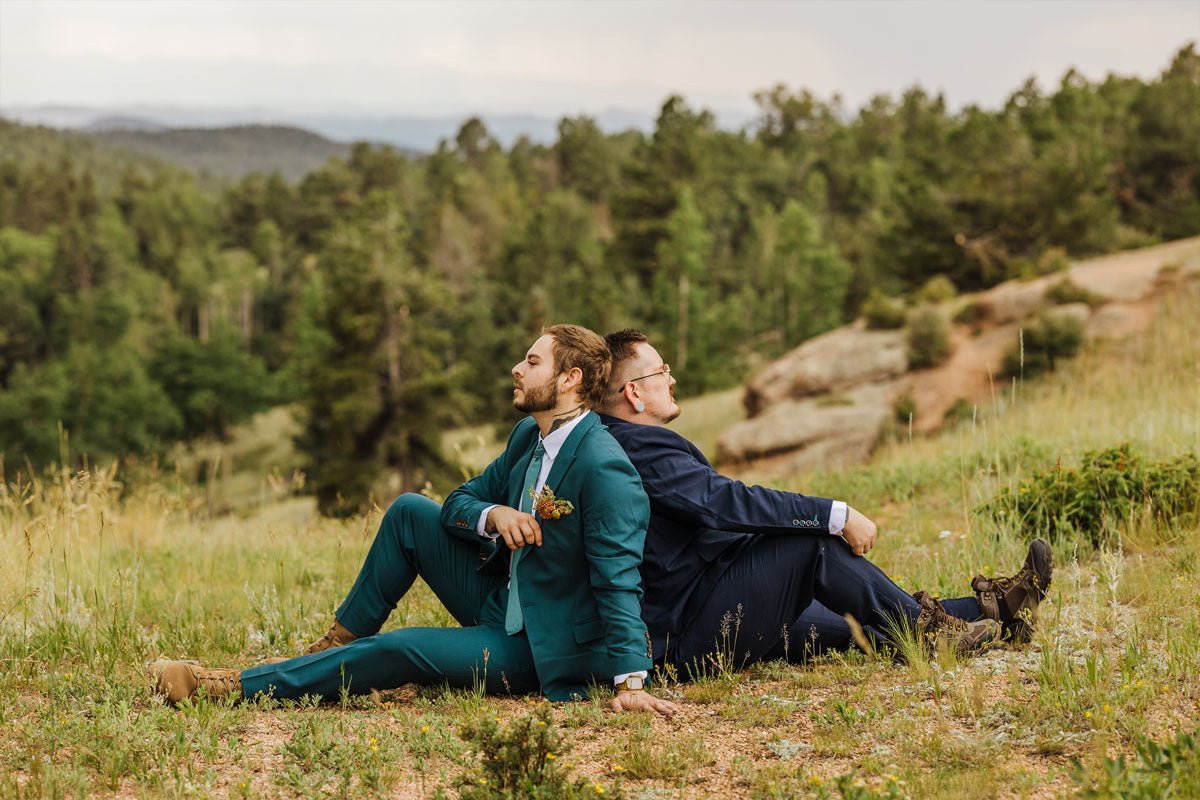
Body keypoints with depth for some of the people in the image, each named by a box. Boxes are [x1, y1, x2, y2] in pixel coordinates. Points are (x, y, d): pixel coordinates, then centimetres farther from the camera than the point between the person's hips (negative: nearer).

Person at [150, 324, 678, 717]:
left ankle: (229, 686, -17)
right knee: (410, 511, -1)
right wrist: (493, 515, -16)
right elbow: (458, 502, 9)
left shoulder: (604, 469, -24)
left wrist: (630, 682, -36)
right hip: (500, 605, 9)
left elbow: (619, 581, -29)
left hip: (537, 651, -9)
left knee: (401, 650, -23)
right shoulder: (528, 437, 5)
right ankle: (340, 642, 5)